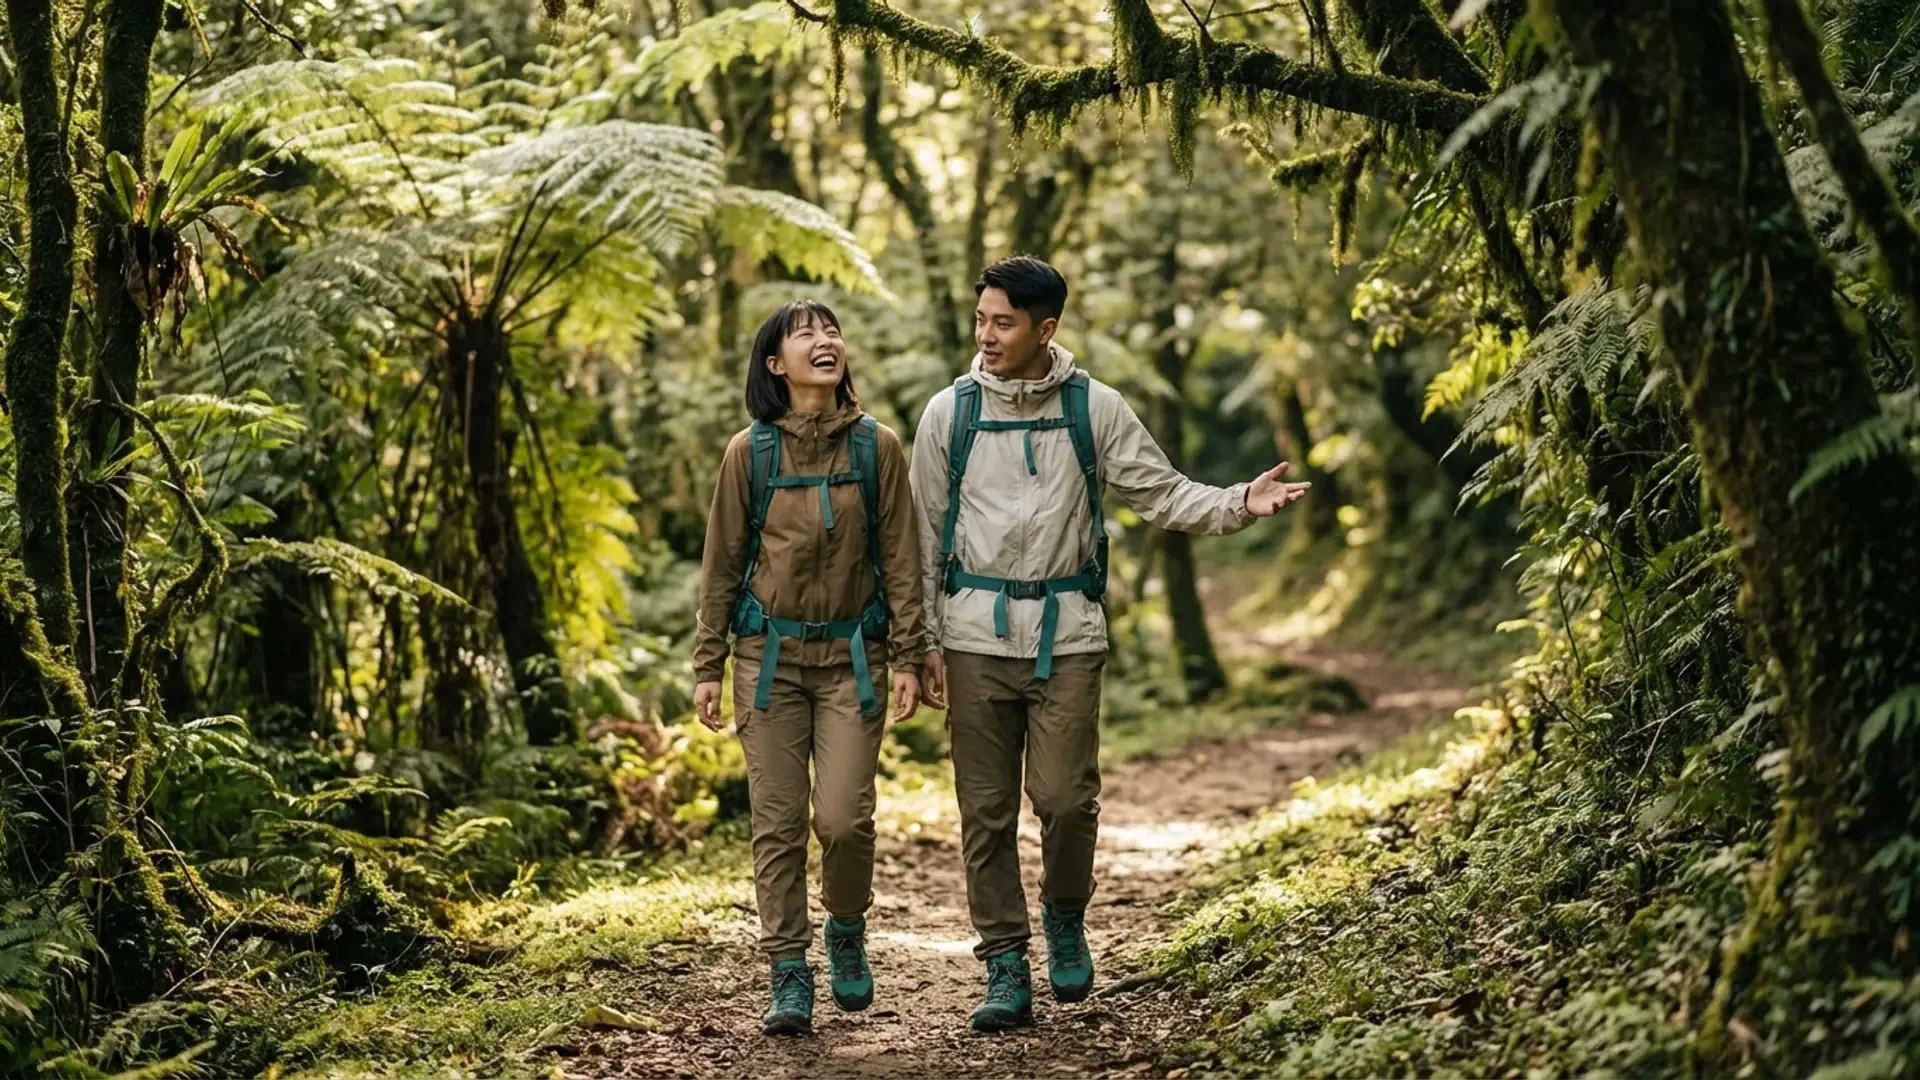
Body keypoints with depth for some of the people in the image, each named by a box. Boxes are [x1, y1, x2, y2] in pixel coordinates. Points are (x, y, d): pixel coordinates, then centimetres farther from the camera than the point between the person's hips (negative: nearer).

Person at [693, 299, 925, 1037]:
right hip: (770, 653, 0)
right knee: (778, 824, 1)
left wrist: (907, 657, -2)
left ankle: (846, 932, 21)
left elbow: (902, 559, 3)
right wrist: (707, 665, 3)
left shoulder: (876, 448, 2)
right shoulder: (750, 452, 1)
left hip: (852, 655, 0)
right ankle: (790, 976, 11)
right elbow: (722, 563, 5)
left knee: (845, 817, -8)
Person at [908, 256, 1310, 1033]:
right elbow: (927, 533, 5)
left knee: (1065, 797, -7)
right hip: (977, 631, 1)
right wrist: (926, 642, 2)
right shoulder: (950, 412, 2)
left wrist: (1240, 504, -16)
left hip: (1067, 632, -1)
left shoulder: (1093, 408, 1)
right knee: (987, 810, 3)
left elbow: (1162, 495, 2)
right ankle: (1006, 967, 13)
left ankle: (1065, 917, 22)